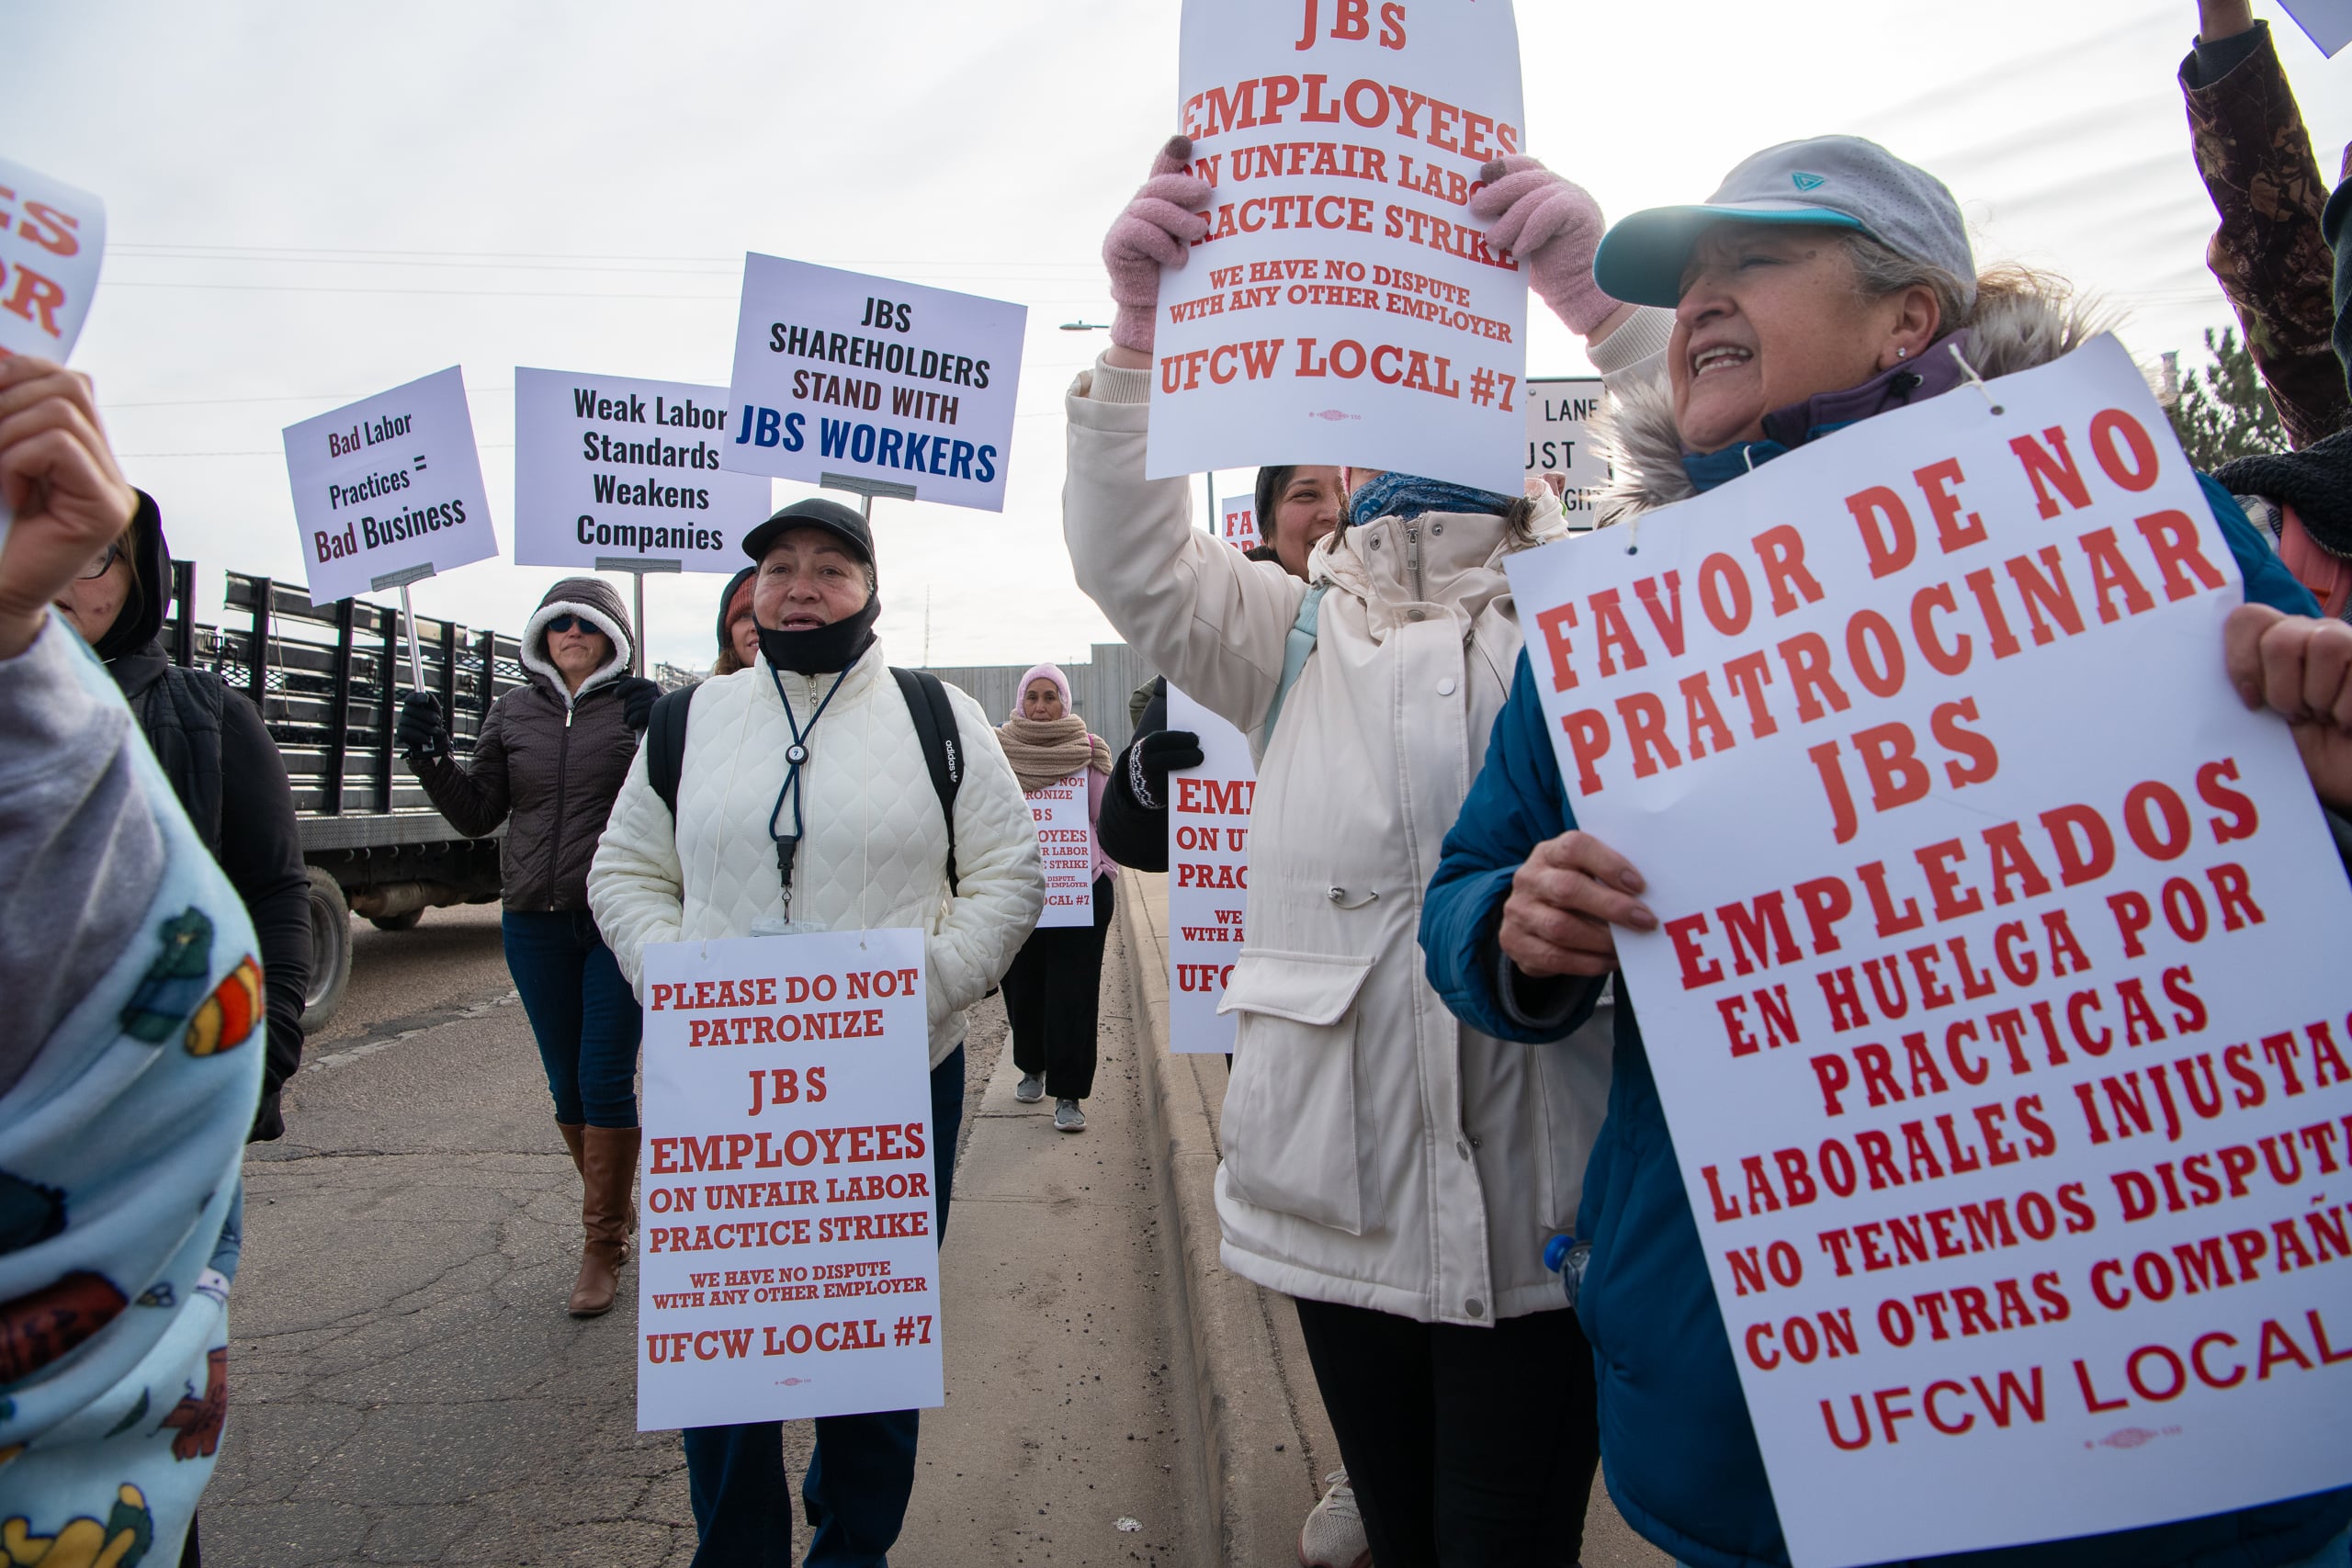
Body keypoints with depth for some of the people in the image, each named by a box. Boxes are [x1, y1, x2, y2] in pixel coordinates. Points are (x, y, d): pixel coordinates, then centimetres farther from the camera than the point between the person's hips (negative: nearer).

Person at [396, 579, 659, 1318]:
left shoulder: (640, 706, -2)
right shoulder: (514, 711, 10)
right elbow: (477, 813, 12)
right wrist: (432, 756, -2)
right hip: (534, 922, 5)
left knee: (606, 1081, -4)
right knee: (566, 1084, 13)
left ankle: (602, 1247, 9)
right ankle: (616, 1208, 34)